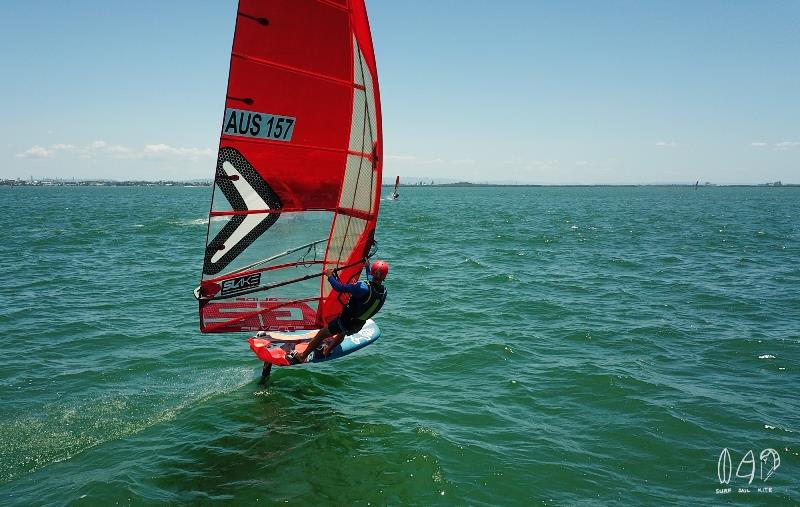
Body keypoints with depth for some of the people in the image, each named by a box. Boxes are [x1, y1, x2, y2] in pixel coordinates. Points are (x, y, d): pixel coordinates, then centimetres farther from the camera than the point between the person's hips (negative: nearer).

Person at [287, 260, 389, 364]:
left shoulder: (364, 288, -32)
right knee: (343, 331, 39)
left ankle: (301, 357, 29)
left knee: (320, 335, 15)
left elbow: (339, 288, -27)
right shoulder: (383, 291, -10)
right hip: (357, 327, 6)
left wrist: (330, 275, -11)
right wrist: (367, 266, 27)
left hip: (345, 322, -6)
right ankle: (328, 350, 49)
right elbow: (372, 282, 14)